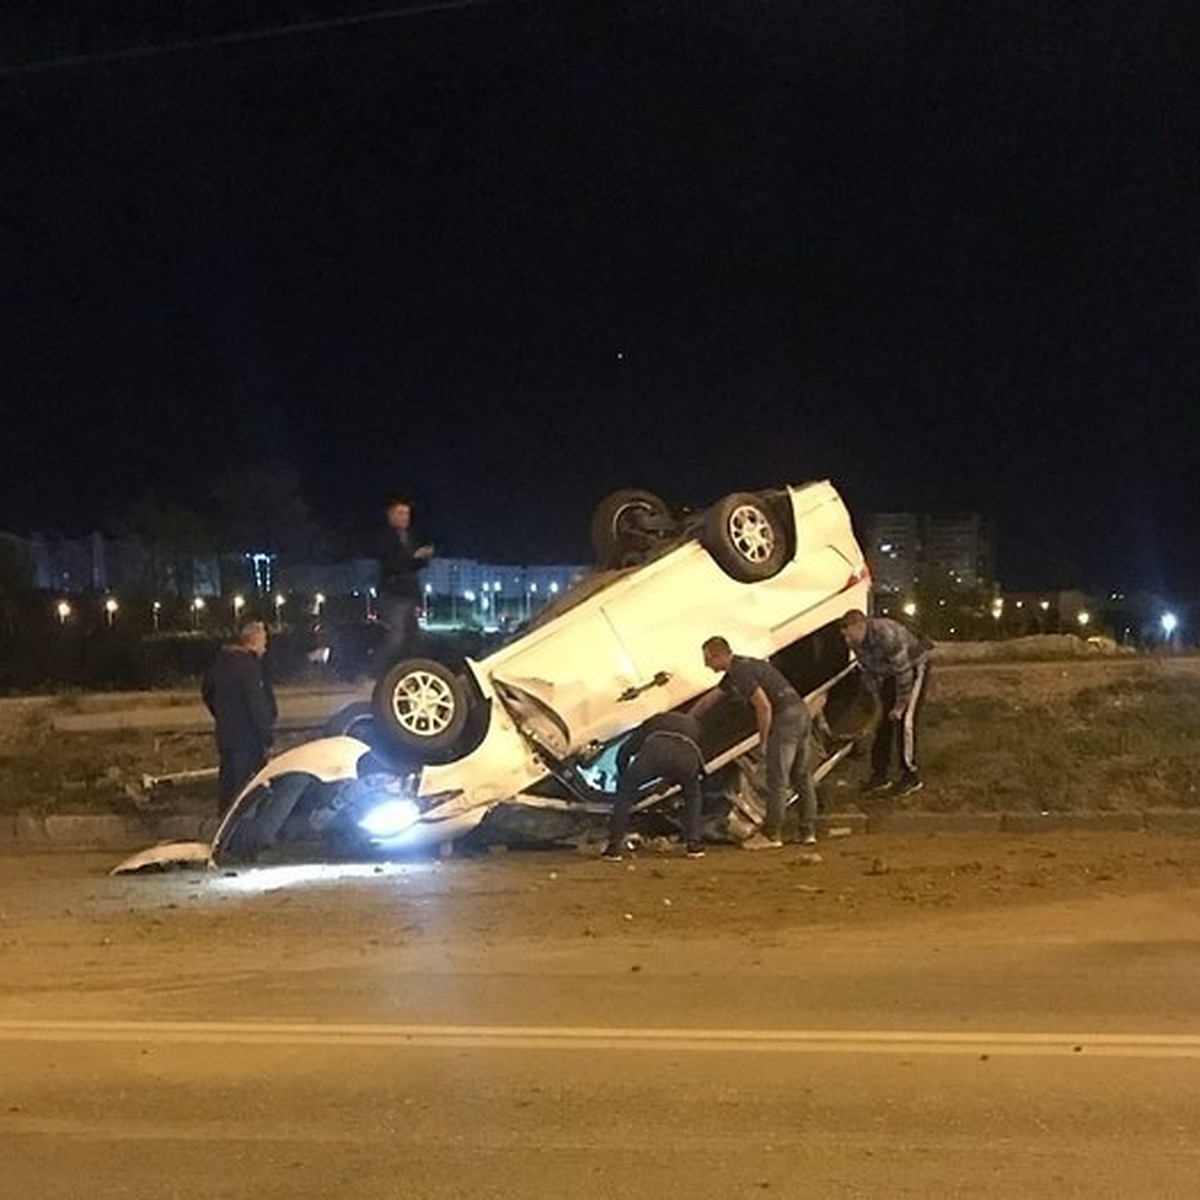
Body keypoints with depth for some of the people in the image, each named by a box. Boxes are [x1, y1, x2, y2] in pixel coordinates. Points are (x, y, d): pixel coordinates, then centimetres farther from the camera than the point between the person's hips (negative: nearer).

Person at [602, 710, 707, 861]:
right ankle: (694, 845, 24)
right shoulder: (693, 724, 46)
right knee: (693, 795, 33)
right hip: (688, 753, 2)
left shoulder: (655, 721, 41)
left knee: (626, 791, 17)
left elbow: (624, 750, 33)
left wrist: (622, 779, 45)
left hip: (656, 748, -2)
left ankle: (614, 848, 10)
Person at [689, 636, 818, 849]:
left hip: (786, 717, -10)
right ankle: (808, 831, 16)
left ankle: (771, 835, 0)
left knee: (777, 779, -4)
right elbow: (709, 699, 30)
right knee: (802, 777, 12)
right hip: (802, 713, 10)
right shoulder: (736, 672, 20)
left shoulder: (742, 673, -13)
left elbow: (764, 706, -19)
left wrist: (763, 740, -8)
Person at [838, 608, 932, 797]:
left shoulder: (886, 636, -37)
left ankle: (911, 776, -4)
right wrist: (880, 701, 2)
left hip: (915, 666, -7)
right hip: (891, 673, 7)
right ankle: (879, 775, 10)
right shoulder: (856, 643, -13)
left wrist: (900, 706, -22)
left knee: (904, 720, -13)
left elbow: (904, 672, -30)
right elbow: (869, 673, 3)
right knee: (884, 722, 3)